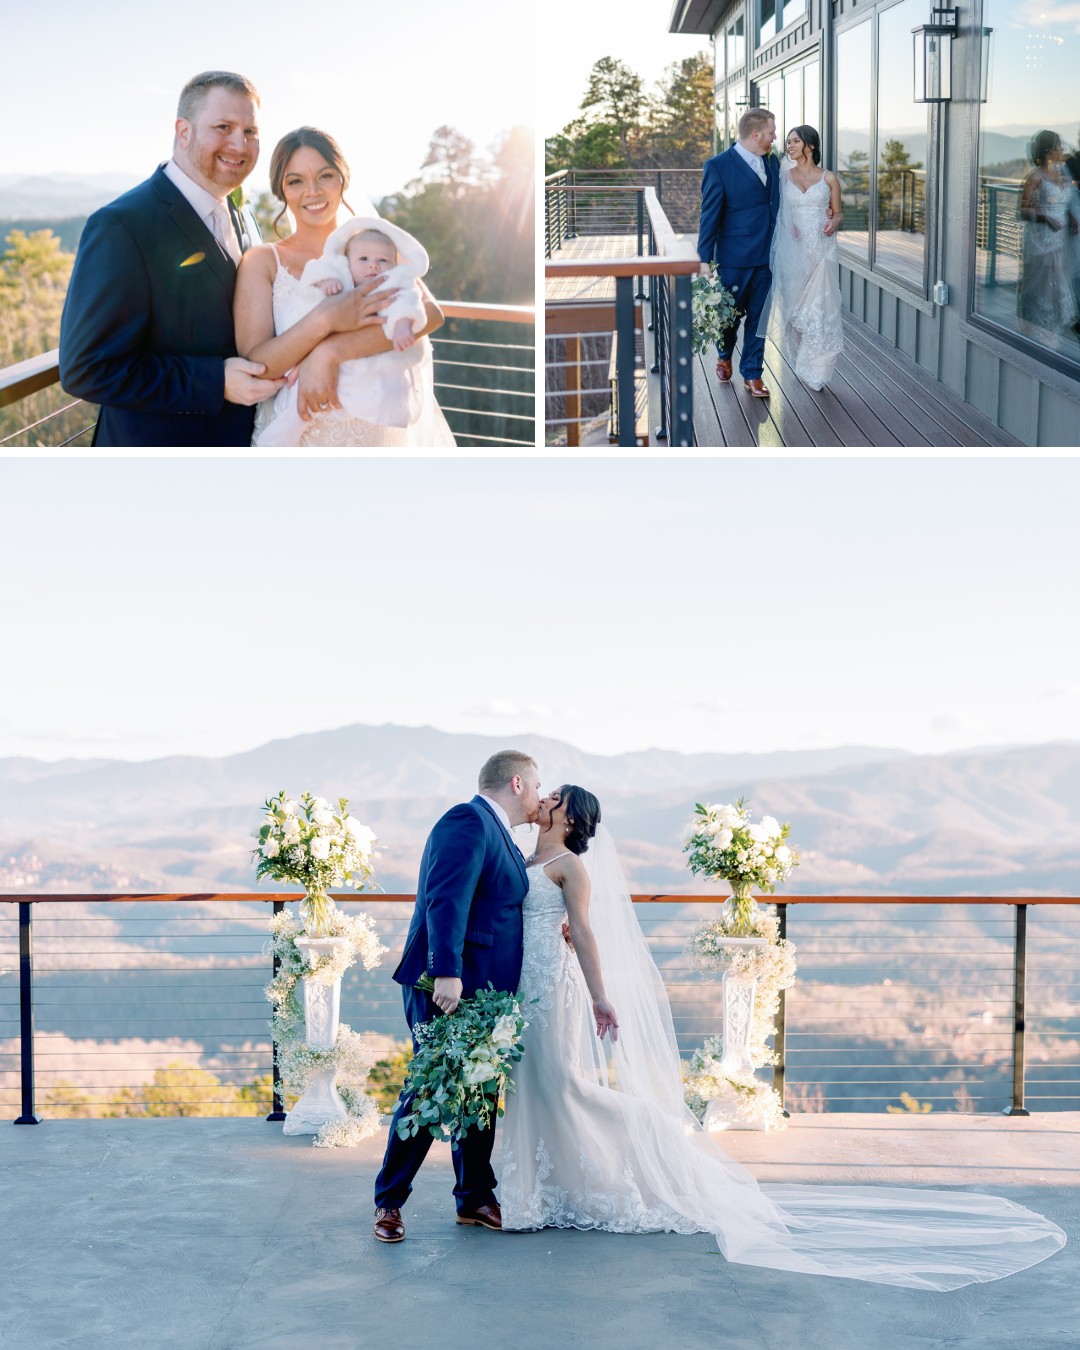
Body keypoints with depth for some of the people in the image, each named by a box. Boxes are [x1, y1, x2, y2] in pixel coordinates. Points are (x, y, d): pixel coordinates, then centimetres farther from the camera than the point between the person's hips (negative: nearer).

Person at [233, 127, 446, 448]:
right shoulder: (262, 261, -5)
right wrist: (325, 320, -31)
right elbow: (254, 366, -15)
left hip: (376, 434, 2)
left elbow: (430, 313, -18)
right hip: (292, 441, -2)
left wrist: (329, 352, -28)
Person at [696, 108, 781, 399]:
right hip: (734, 257, -4)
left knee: (757, 316, 7)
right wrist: (705, 260, -10)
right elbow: (709, 217, -9)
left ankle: (751, 374, 16)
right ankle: (724, 356, 39)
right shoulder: (719, 166, -10)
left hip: (766, 256, 4)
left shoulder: (772, 163, 8)